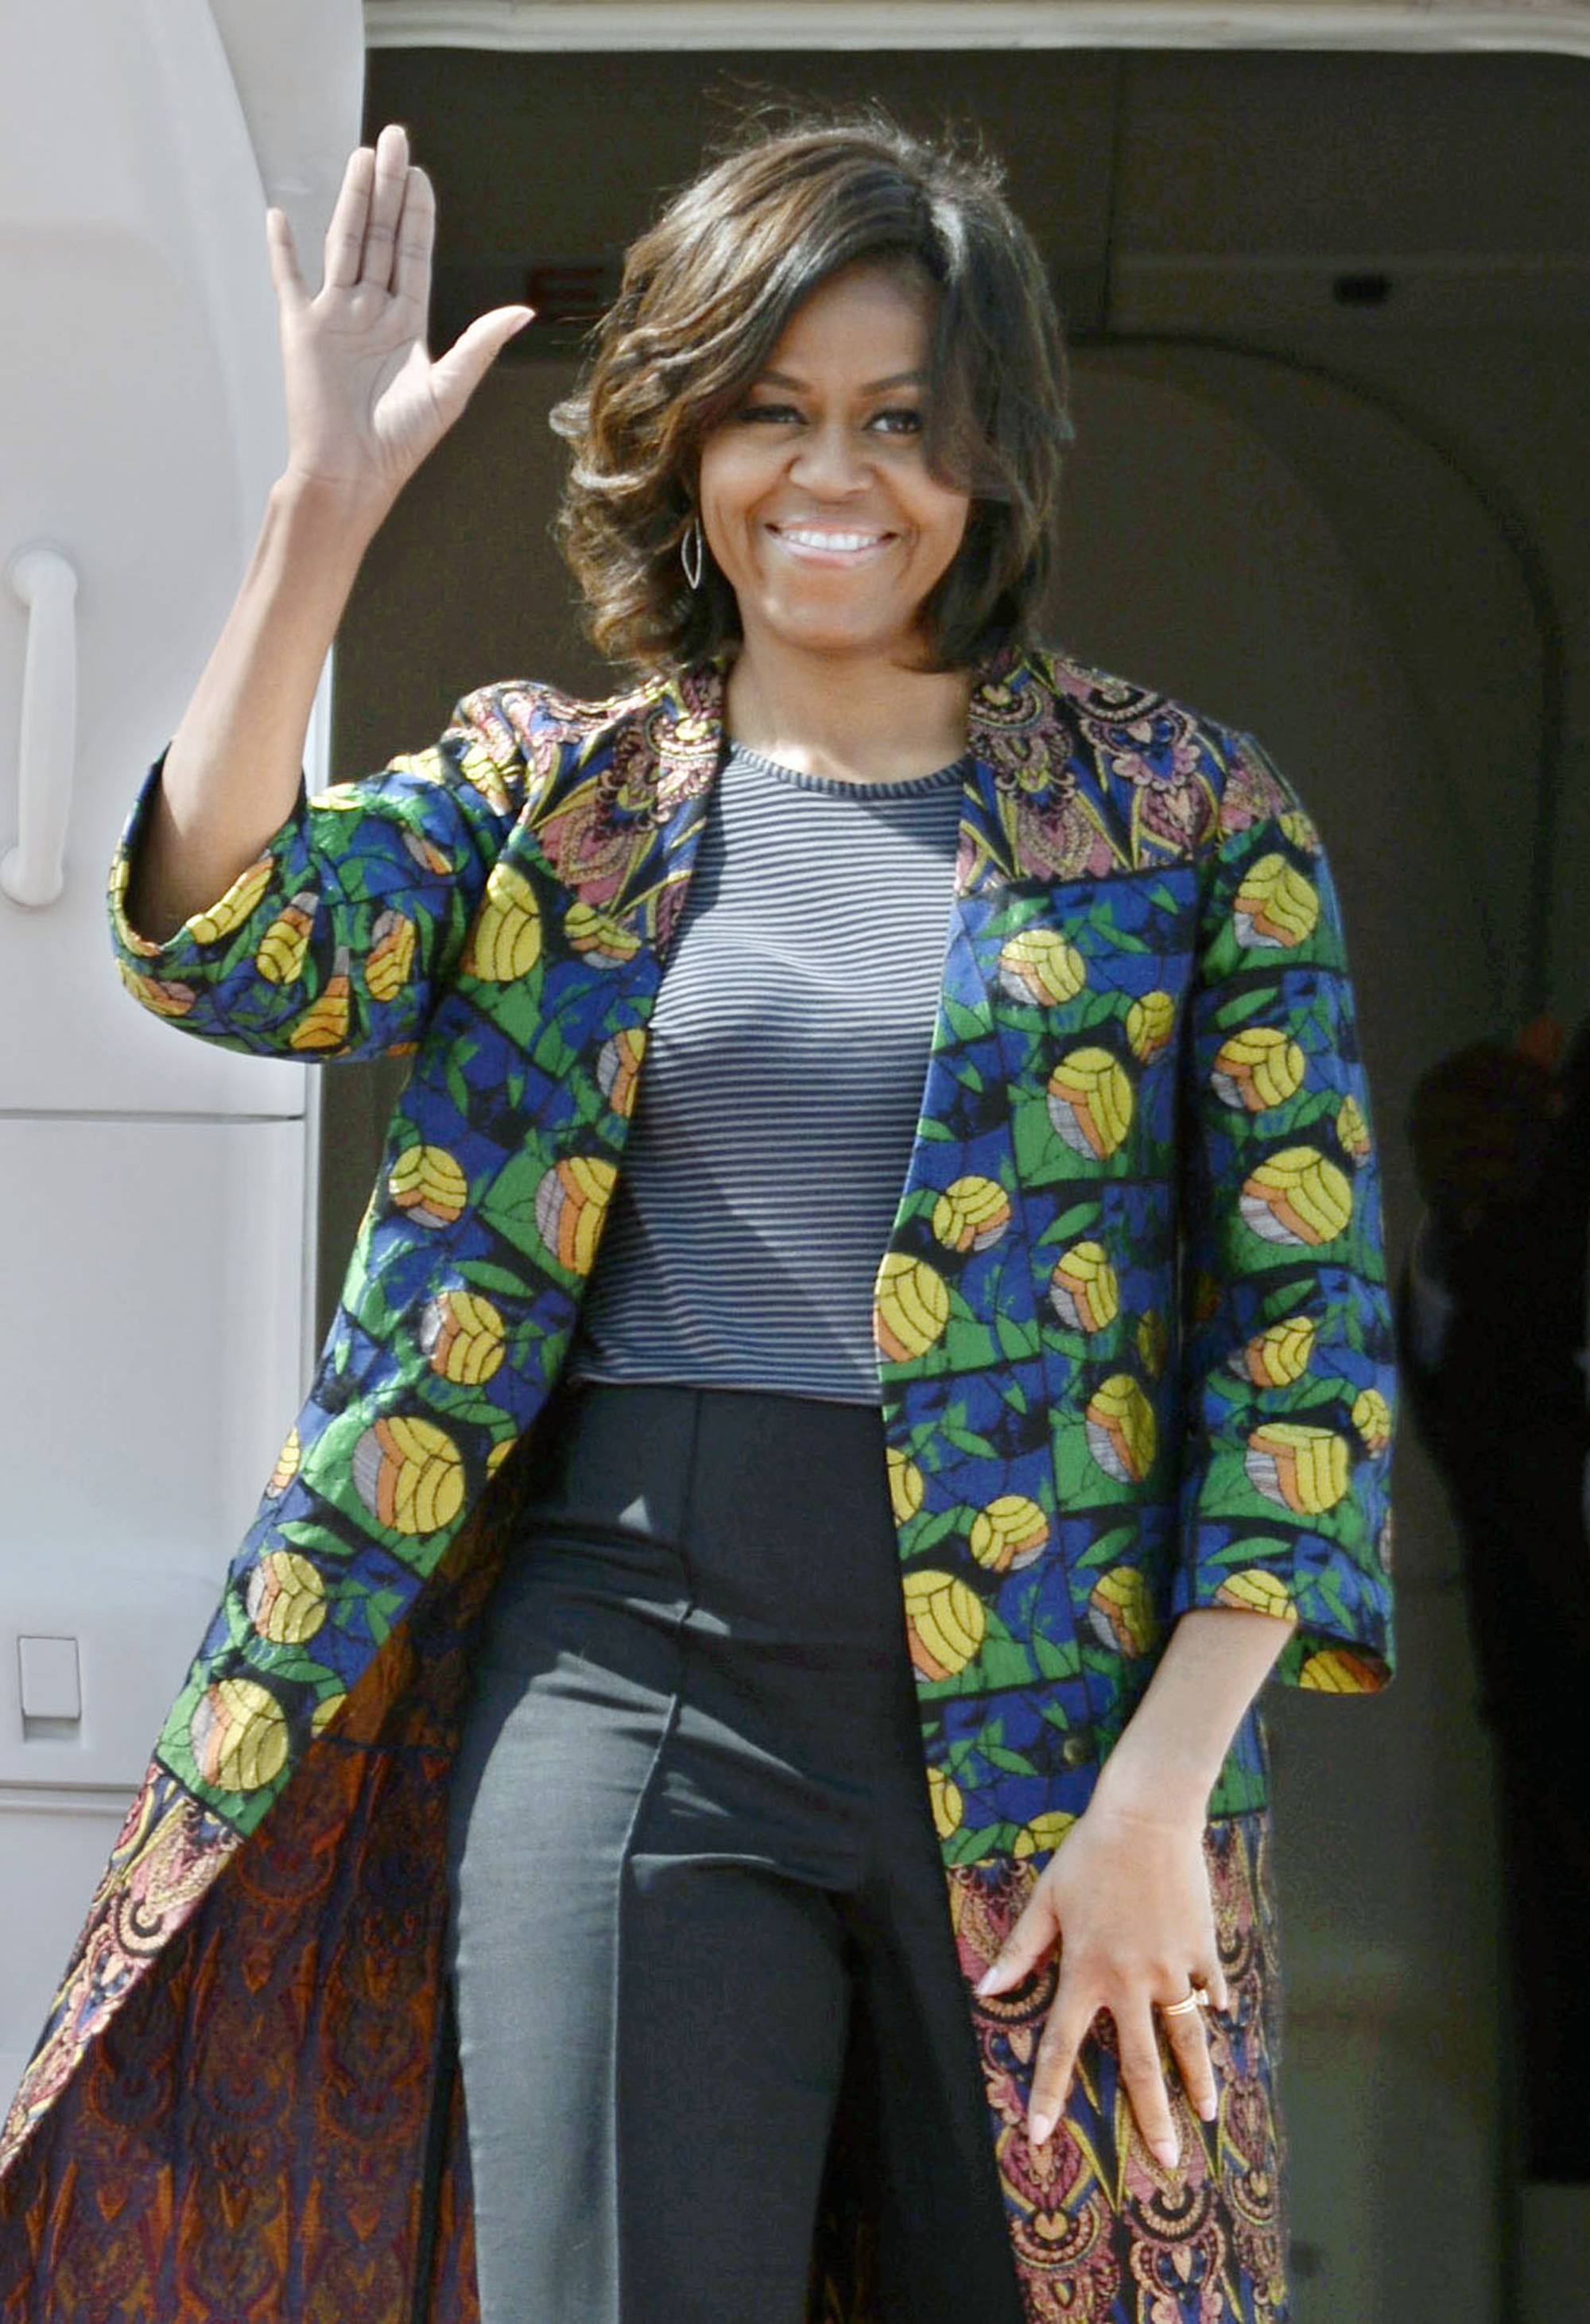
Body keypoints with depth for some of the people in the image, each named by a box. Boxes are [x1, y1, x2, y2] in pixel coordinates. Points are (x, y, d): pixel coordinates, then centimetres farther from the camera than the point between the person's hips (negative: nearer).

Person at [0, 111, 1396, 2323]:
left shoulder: (1187, 819, 4)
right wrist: (329, 499, -17)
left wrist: (1162, 1791, -8)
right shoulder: (549, 790, 9)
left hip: (1047, 1723, 0)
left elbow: (1309, 1326, 0)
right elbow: (225, 944, -9)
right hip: (628, 1668, 0)